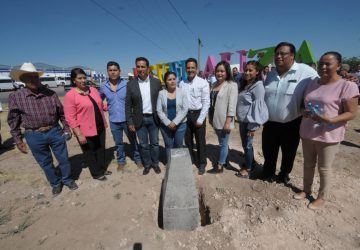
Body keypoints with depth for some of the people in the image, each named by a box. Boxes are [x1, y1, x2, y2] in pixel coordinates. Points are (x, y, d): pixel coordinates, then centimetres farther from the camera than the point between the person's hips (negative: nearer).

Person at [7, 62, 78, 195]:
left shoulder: (50, 94, -2)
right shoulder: (15, 97, -5)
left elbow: (62, 113, 5)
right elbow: (13, 121, 1)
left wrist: (67, 128, 5)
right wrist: (18, 141, 1)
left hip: (55, 132, 1)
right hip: (34, 136, 0)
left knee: (63, 158, 11)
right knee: (45, 163, 14)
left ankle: (67, 179, 35)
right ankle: (55, 183, 35)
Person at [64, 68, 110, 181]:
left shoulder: (93, 90, 4)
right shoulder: (70, 95, -14)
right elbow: (70, 118, -16)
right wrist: (79, 134, -18)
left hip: (100, 127, 6)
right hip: (85, 131, -6)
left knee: (101, 149, 19)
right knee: (90, 153, 12)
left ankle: (102, 169, 38)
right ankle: (96, 173, 30)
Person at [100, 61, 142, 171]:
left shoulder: (127, 84, -9)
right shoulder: (103, 86, -2)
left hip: (127, 119, -2)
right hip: (113, 121, 2)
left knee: (133, 140, 14)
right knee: (118, 143, 17)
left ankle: (138, 159, 34)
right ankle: (121, 161, 38)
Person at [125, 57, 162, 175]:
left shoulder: (156, 82, -2)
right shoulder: (130, 84, -3)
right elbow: (128, 105, -1)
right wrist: (130, 122, -5)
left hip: (153, 118, 1)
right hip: (140, 119, 0)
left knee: (154, 143, 13)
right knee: (143, 144, 12)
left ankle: (155, 163, 33)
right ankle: (147, 164, 32)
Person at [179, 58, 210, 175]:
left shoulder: (203, 83, -9)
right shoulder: (182, 83, 2)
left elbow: (206, 103, -10)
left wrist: (200, 120, -13)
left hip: (198, 114, -3)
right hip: (185, 114, 4)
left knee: (200, 141, 8)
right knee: (187, 140, 16)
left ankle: (202, 163, 27)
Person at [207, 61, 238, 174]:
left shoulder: (231, 85, -12)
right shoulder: (215, 84, 9)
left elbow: (232, 105, -18)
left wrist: (228, 121, -22)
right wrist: (210, 117, 13)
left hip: (224, 120, -7)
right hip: (216, 119, 7)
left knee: (223, 143, 6)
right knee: (222, 142, 21)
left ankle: (220, 166, 20)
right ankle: (225, 160, 38)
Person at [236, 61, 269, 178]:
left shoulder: (258, 86, -15)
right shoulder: (244, 85, 11)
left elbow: (257, 106, -19)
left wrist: (253, 126, -20)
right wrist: (240, 119, 14)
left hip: (250, 121, -8)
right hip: (242, 120, 8)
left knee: (248, 145, 5)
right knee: (245, 144, 18)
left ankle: (248, 169, 23)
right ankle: (250, 163, 39)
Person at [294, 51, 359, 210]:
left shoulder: (347, 86, -9)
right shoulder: (312, 84, 8)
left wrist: (329, 120, -27)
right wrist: (304, 112, -7)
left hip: (328, 136, -5)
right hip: (307, 133, 5)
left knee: (324, 168, 9)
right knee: (308, 164, 17)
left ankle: (322, 197, 28)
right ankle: (306, 190, 35)